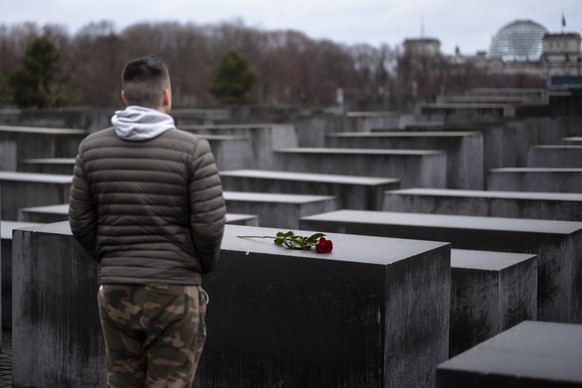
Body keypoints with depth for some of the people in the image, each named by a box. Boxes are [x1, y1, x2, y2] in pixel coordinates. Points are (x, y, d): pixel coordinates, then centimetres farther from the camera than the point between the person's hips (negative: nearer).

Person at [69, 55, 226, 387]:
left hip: (115, 292, 4)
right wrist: (204, 265, 8)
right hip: (174, 292, -3)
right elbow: (210, 224, -11)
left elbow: (81, 222, 5)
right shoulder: (193, 149, -9)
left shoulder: (92, 148, 2)